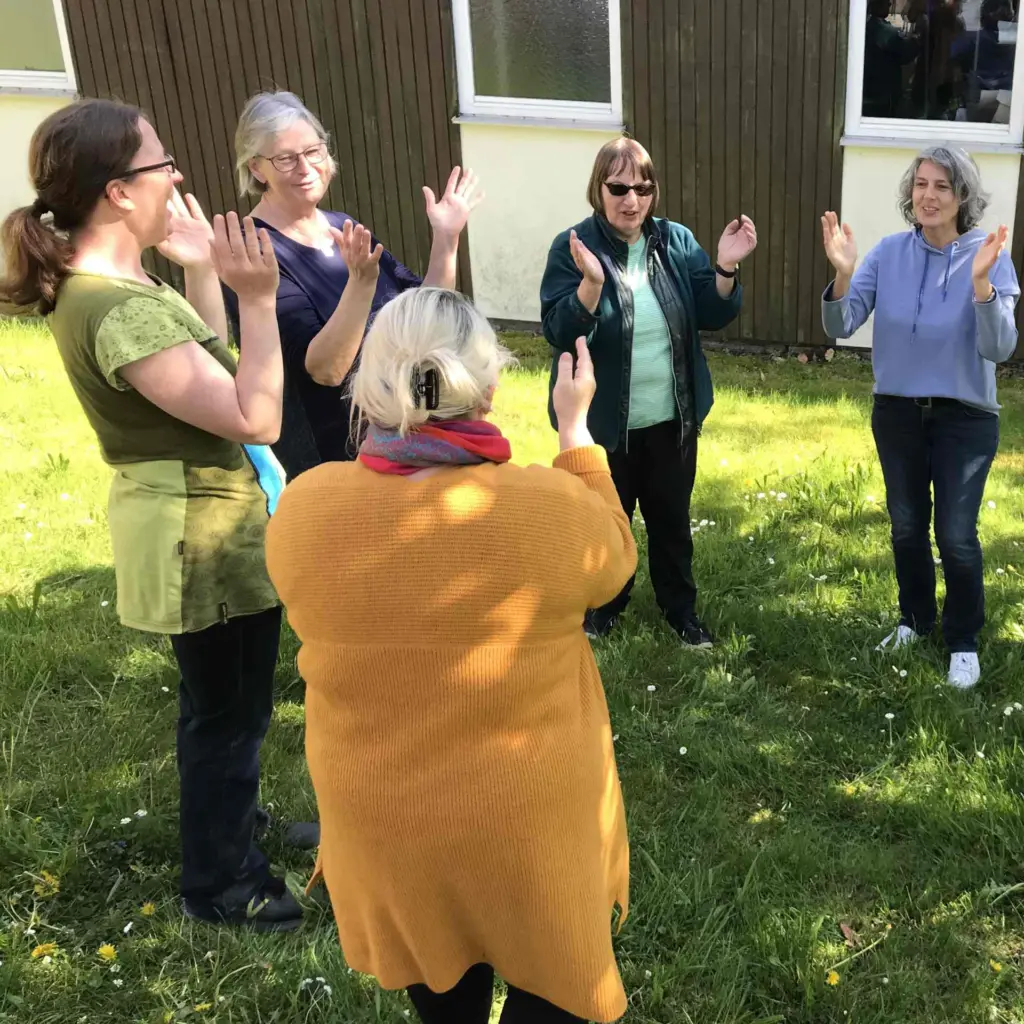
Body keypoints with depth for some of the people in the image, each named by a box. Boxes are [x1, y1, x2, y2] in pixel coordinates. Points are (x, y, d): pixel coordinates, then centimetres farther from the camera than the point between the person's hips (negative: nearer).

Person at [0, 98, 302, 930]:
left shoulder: (105, 283, 3)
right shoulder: (118, 311, -28)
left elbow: (206, 367, 14)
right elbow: (255, 417, -28)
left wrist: (200, 272, 6)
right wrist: (257, 299, -29)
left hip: (196, 520, 10)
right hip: (206, 534, -10)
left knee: (219, 703, 27)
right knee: (229, 711, 8)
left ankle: (226, 825, 47)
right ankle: (218, 882, 27)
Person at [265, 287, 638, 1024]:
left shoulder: (305, 509, -17)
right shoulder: (549, 507, -25)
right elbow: (613, 562, -1)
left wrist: (392, 453, 8)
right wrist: (576, 430, 6)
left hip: (381, 814, 3)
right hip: (530, 813, -3)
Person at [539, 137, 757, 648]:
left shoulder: (677, 241, -1)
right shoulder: (573, 248, -12)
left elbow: (712, 316, -1)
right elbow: (559, 332, -21)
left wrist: (725, 268, -18)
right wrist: (592, 282, -37)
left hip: (671, 418, 3)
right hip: (603, 422, -3)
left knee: (672, 517, 17)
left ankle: (680, 607, 36)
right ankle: (604, 602, 39)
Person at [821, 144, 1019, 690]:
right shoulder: (889, 252, -6)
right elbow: (840, 328, -13)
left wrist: (980, 283, -36)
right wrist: (843, 274, -30)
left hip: (964, 419, -3)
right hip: (897, 413, 3)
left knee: (956, 536, -1)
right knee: (907, 527, 16)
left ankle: (963, 642, 20)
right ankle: (915, 619, 38)